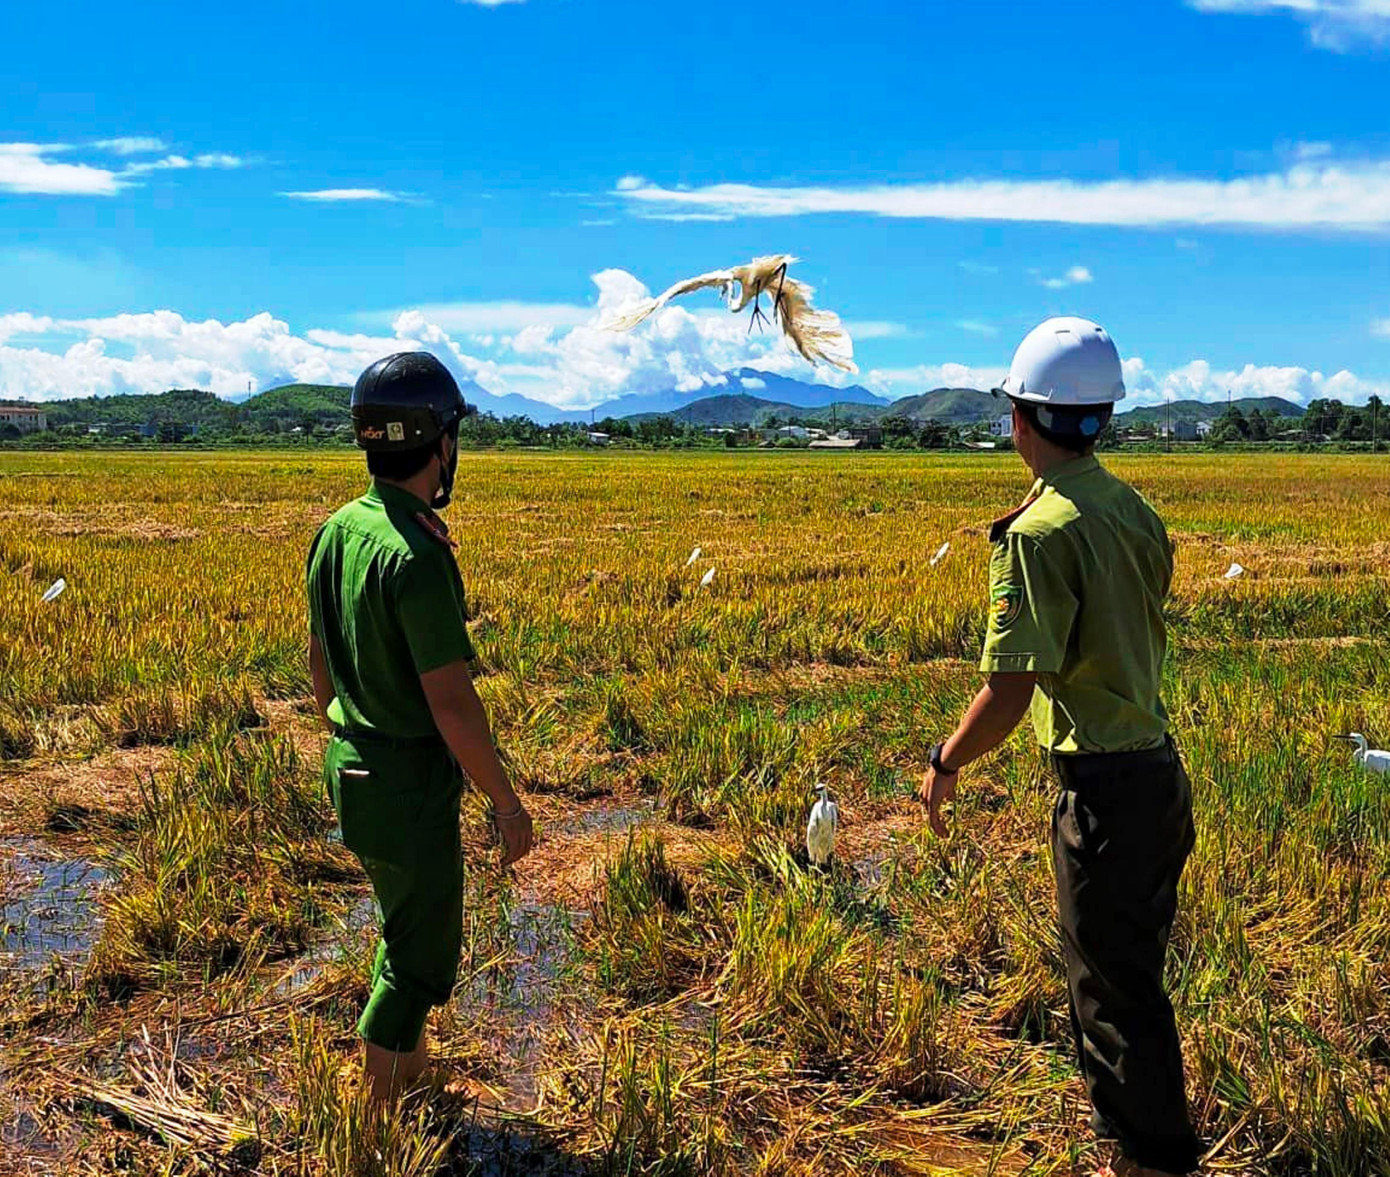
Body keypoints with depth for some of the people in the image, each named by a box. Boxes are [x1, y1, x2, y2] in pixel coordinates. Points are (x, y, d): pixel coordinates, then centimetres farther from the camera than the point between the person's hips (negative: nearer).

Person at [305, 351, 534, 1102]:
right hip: (409, 785, -9)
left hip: (351, 767, 9)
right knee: (421, 954, 9)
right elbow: (452, 704, -25)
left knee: (410, 923, 26)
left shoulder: (336, 531, 1)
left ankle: (410, 1070, 43)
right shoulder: (417, 556, -27)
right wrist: (508, 804, -14)